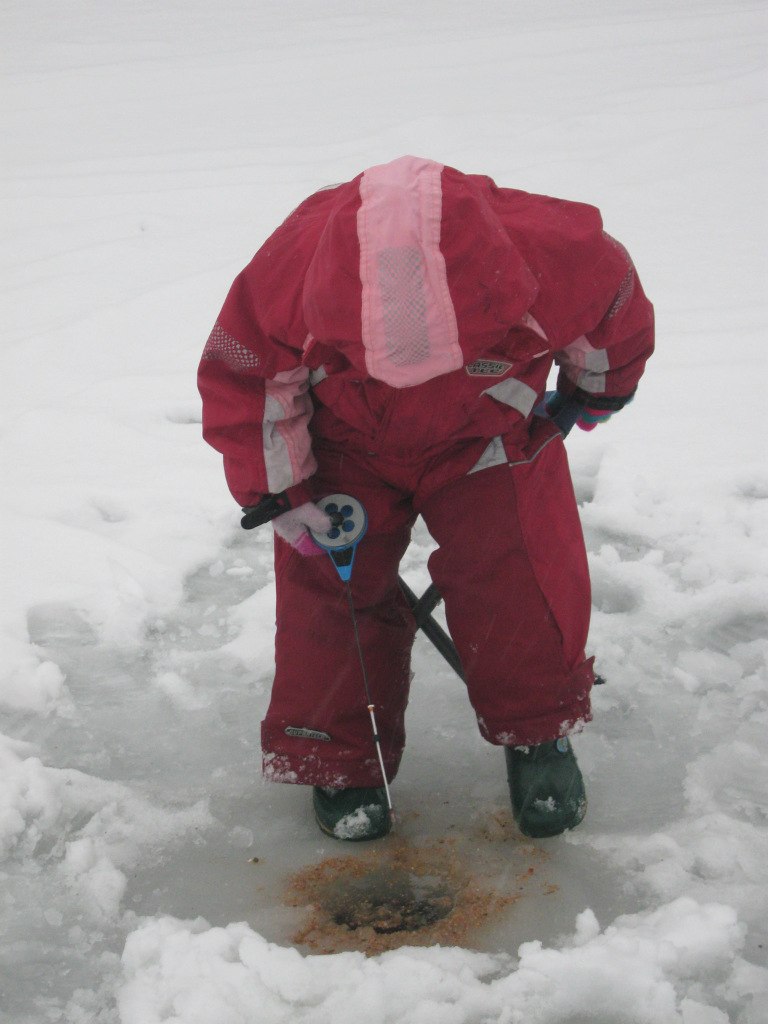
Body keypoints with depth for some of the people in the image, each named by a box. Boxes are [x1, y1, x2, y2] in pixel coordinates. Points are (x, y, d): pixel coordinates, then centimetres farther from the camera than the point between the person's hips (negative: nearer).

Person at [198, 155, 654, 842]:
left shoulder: (555, 253, -37)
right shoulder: (286, 273, -36)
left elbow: (616, 314, -10)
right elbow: (239, 381, -15)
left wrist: (596, 393, 8)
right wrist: (278, 491, -18)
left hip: (486, 440, 0)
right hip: (347, 448, 1)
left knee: (519, 579, -12)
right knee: (332, 584, -7)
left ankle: (539, 736, 14)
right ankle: (337, 756, 14)